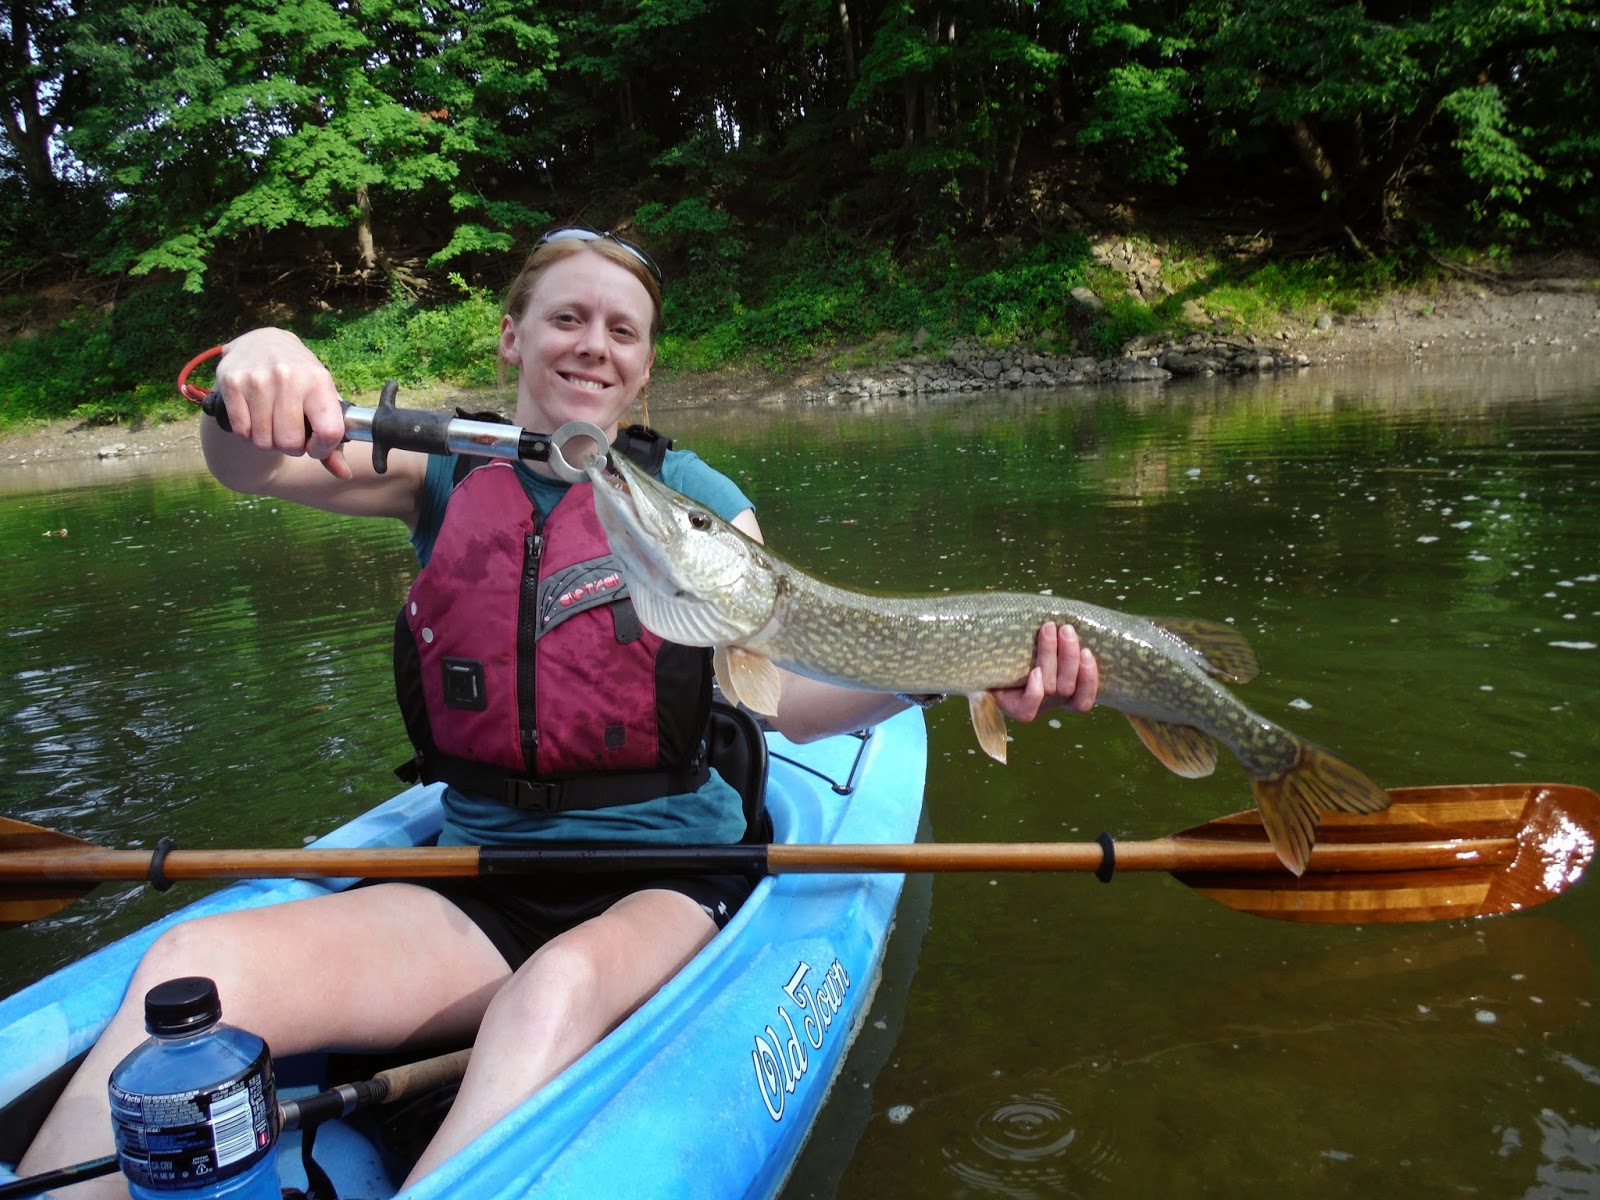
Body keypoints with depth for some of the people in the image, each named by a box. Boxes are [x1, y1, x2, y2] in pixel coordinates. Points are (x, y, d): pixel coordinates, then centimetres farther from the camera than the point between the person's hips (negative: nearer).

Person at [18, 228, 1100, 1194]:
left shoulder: (694, 497, 1)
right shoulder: (447, 470, 7)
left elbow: (780, 695, -10)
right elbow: (252, 470, -9)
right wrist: (258, 362, -31)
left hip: (664, 884, -1)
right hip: (476, 891, 2)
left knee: (557, 989, -36)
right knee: (192, 966, -22)